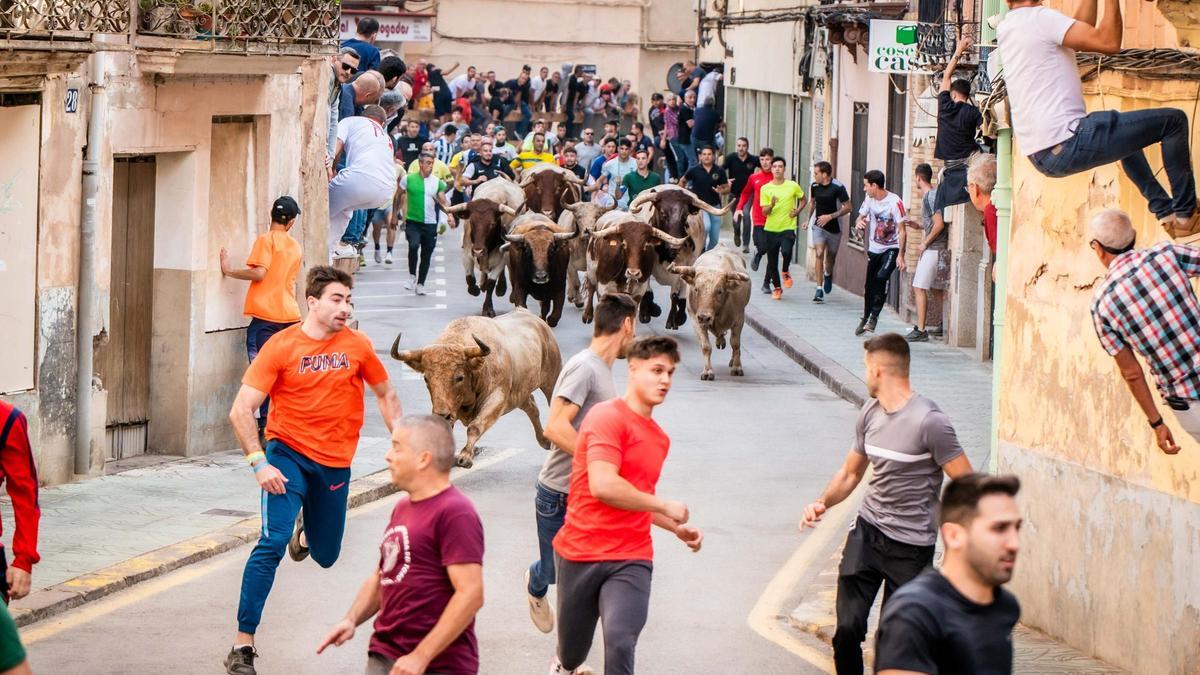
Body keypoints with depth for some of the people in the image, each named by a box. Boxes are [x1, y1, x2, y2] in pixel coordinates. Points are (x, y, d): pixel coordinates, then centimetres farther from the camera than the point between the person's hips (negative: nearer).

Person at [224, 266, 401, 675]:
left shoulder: (357, 345, -1)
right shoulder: (281, 346, -11)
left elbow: (386, 395, 15)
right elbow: (241, 410, -12)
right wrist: (259, 463, -20)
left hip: (335, 462, 4)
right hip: (288, 454, -4)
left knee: (326, 556, 15)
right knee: (273, 542, -21)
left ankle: (306, 525, 55)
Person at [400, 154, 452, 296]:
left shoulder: (437, 182, 4)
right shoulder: (409, 179, -1)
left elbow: (443, 202, 2)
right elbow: (400, 196, 9)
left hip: (430, 223, 3)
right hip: (412, 221, -3)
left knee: (427, 255, 6)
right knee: (413, 245, -26)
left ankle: (420, 284, 20)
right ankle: (412, 275, -5)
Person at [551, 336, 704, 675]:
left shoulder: (660, 438, 14)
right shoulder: (607, 416, -11)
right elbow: (603, 486, -23)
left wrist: (677, 529, 13)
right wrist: (665, 506, -13)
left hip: (631, 560, 4)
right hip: (581, 553, -4)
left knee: (620, 642, -23)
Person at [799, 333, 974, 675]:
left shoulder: (929, 422, -16)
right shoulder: (870, 413, 7)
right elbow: (851, 472, 20)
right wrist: (822, 502, 1)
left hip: (911, 545, -5)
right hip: (867, 532, 5)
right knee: (847, 628, -7)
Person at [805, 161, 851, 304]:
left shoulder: (838, 187, -16)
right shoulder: (815, 186, -1)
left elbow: (847, 207, -13)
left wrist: (830, 216, -21)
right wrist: (808, 220, 16)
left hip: (834, 227, -2)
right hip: (819, 226, 2)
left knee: (831, 255, 14)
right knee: (819, 254, -15)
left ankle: (828, 274, 49)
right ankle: (819, 289, -17)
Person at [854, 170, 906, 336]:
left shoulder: (895, 202, -18)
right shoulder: (869, 200, 1)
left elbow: (901, 231, -15)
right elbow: (861, 217, 13)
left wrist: (900, 255, -20)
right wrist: (859, 223, -14)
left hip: (891, 249, -6)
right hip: (874, 248, 6)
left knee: (881, 278, -26)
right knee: (869, 285, 9)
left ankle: (874, 317, -18)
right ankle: (865, 318, 28)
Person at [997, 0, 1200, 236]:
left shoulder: (1006, 28, 14)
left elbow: (1087, 33, 23)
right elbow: (1109, 42, -18)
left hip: (1040, 155, 10)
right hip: (1064, 144, -10)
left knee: (1126, 131, 36)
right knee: (1174, 120, -1)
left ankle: (1165, 210, 30)